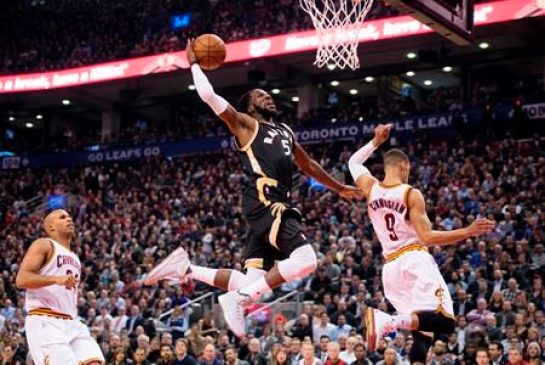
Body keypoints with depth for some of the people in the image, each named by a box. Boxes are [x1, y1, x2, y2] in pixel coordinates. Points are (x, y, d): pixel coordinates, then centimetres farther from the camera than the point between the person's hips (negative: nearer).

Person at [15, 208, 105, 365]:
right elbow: (21, 279, -13)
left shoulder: (74, 258, 26)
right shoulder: (43, 245, 2)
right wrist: (56, 279, -26)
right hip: (45, 322, -7)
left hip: (71, 323, 7)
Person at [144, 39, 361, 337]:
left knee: (252, 285, 2)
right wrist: (194, 64, 9)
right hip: (264, 202, -8)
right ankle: (239, 298, -16)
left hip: (277, 205, 8)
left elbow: (309, 166, 40)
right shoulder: (246, 124, 6)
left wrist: (340, 189, 43)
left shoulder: (285, 131, 29)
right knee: (305, 259, -23)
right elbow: (209, 95, -5)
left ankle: (185, 268, 12)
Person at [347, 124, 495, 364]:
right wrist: (469, 232, -11)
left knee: (421, 331, 10)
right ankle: (389, 321, -33)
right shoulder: (411, 194, -6)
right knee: (445, 322, -14)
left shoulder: (370, 188, 8)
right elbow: (428, 237, -13)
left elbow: (353, 162, 29)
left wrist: (376, 142, 32)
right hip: (415, 261, -7)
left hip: (391, 266, 7)